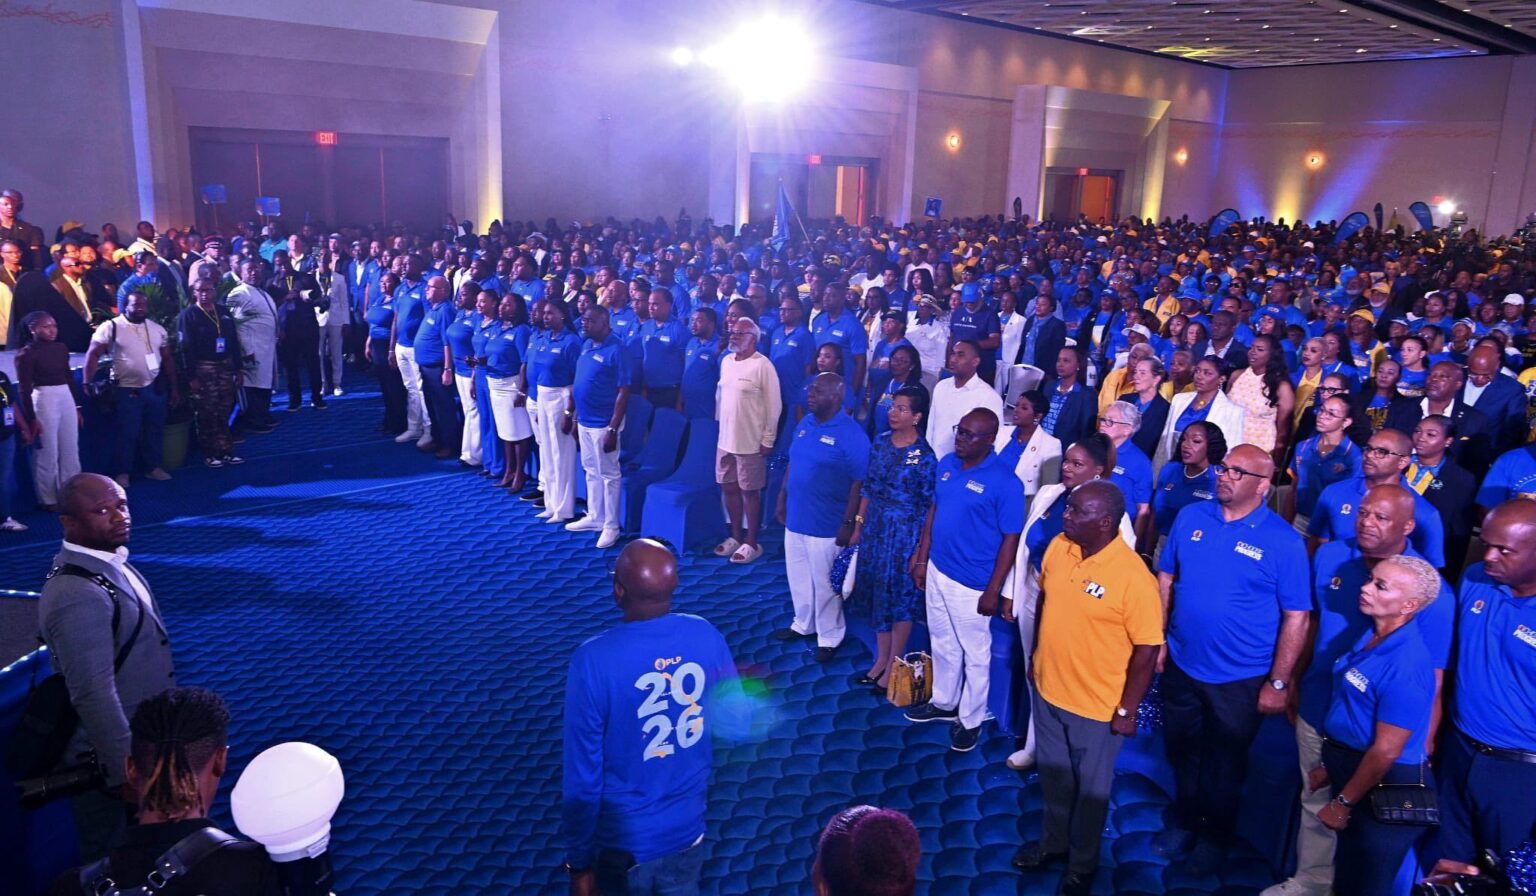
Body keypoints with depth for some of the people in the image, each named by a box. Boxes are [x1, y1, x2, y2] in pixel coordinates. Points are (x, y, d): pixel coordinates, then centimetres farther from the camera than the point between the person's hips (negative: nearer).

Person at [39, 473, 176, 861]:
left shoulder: (109, 563, 1)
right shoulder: (78, 596, -28)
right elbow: (94, 697, -28)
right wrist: (129, 774, -24)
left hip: (140, 740, 9)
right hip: (108, 762, -9)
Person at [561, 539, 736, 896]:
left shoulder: (593, 660, -27)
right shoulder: (707, 636, -14)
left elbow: (583, 776, -20)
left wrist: (579, 862, -7)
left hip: (623, 842, -3)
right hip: (688, 830, 3)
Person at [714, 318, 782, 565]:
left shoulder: (763, 365, -13)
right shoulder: (726, 361, 8)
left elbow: (774, 406, -12)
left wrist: (768, 440, -12)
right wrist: (720, 426, 15)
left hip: (750, 442, -7)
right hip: (725, 439, 7)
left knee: (750, 491, 3)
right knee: (729, 488, 13)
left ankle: (752, 543, 14)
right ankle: (736, 536, 28)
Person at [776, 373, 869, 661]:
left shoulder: (851, 434, -17)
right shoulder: (804, 424, 5)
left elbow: (859, 482, -17)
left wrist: (848, 523, -17)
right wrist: (782, 501, 15)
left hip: (825, 526, -7)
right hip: (795, 519, 7)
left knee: (824, 584, 7)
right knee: (799, 578, 20)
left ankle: (829, 637, 24)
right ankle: (803, 624, 40)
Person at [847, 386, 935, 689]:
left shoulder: (924, 455, -15)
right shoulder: (881, 443, 2)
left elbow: (930, 505, -13)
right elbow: (867, 487, 9)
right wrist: (859, 525, 9)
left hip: (904, 533, -6)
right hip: (875, 528, 6)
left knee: (900, 598, 6)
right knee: (877, 593, 14)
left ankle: (892, 668, 21)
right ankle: (880, 661, 30)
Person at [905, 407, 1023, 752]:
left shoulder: (1005, 482, -20)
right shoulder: (947, 464, 0)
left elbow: (1011, 539, -16)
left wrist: (993, 590, -16)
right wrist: (922, 558, 10)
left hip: (972, 583, -6)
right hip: (937, 571, 6)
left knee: (974, 654, 12)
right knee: (943, 644, 23)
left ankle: (971, 719, 30)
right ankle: (944, 703, 42)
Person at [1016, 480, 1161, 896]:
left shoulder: (1133, 577, -26)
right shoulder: (1058, 547, -8)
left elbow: (1147, 650, -19)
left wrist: (1127, 710, -14)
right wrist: (1035, 656, 14)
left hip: (1098, 705, -5)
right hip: (1048, 689, 6)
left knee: (1091, 788, 17)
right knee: (1053, 775, 25)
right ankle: (1053, 842, 49)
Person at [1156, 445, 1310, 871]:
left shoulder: (1283, 541, -16)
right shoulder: (1191, 517, -4)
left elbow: (1296, 617, -13)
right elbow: (1166, 578, 4)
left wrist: (1278, 682, -12)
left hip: (1240, 680, -3)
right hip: (1181, 665, 4)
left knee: (1225, 763, 17)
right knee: (1183, 752, 22)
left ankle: (1216, 835, 41)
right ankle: (1185, 821, 46)